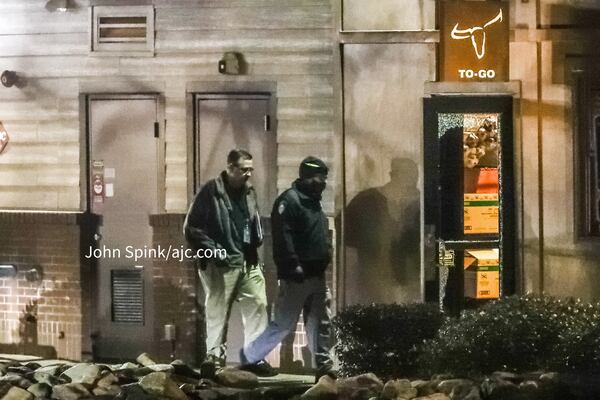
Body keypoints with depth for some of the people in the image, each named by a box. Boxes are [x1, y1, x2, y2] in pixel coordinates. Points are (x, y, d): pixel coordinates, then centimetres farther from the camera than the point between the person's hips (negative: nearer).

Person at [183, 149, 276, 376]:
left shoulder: (248, 192, 11)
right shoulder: (211, 192, -9)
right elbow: (192, 228, -10)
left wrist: (257, 239, 3)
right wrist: (213, 250, -16)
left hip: (248, 262, 6)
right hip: (221, 264, -6)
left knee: (257, 305, 1)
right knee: (217, 312, 0)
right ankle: (215, 358, 8)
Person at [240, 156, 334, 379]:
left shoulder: (313, 202, 18)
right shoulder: (289, 200, -12)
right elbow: (282, 236, -21)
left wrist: (323, 264, 17)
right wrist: (293, 265, -25)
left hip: (316, 275, 9)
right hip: (297, 277, -9)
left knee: (320, 323, 8)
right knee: (283, 324, -5)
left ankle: (324, 367, 12)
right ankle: (249, 359, 5)